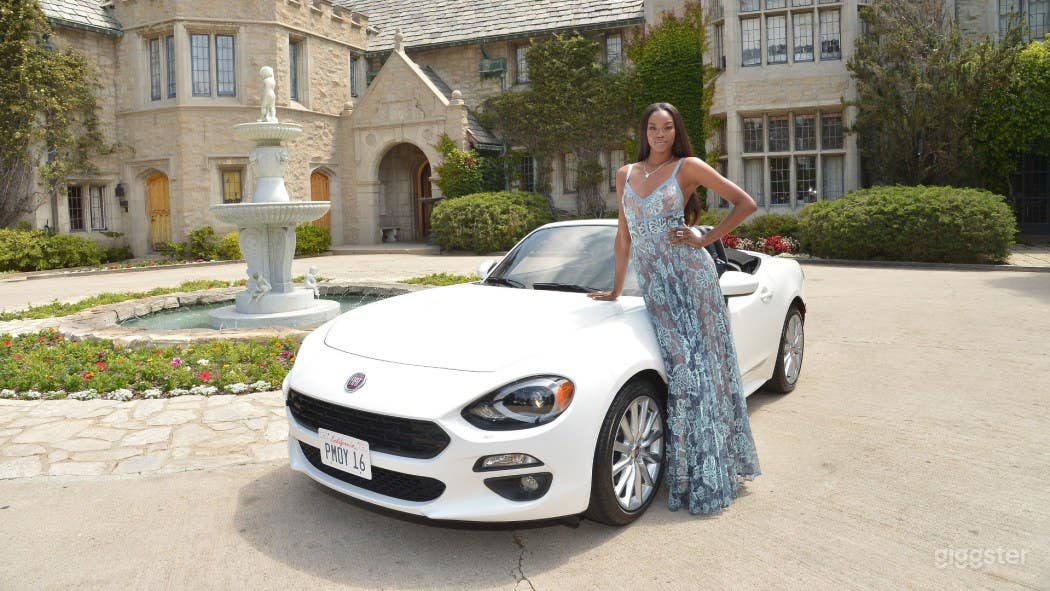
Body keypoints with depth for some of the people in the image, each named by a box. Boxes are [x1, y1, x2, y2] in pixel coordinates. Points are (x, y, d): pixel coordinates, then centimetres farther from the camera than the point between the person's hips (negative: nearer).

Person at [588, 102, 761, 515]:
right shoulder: (626, 175, 15)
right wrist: (616, 290, 20)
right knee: (679, 369, 1)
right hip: (653, 284, 4)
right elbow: (623, 236, 19)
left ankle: (711, 480, 5)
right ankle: (687, 475, 11)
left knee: (699, 367, -3)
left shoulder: (688, 167, 1)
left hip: (689, 276, -3)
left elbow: (745, 204, 0)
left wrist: (705, 239, -5)